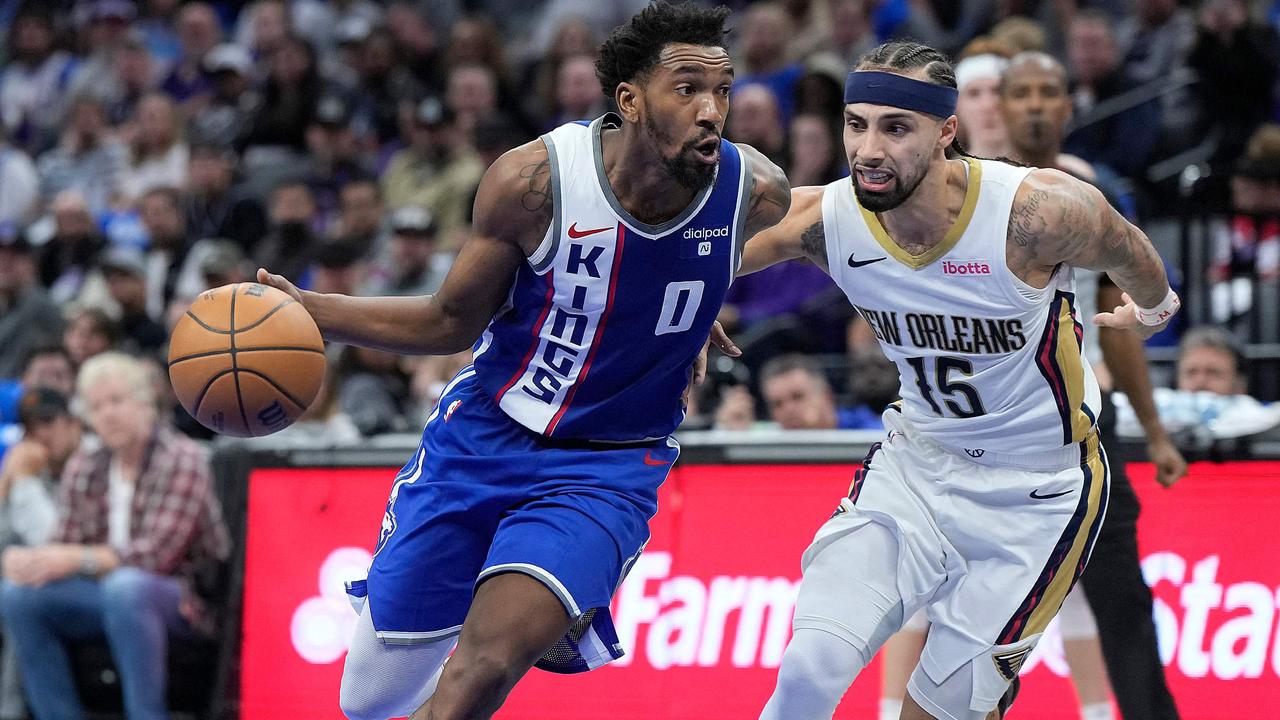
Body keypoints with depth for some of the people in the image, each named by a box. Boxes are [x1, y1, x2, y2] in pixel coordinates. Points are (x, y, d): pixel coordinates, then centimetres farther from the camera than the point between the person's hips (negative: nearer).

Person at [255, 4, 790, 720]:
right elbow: (453, 321, -4)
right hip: (483, 437, 1)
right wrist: (307, 309, -13)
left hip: (608, 468, -1)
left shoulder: (757, 194, -16)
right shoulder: (534, 179, -19)